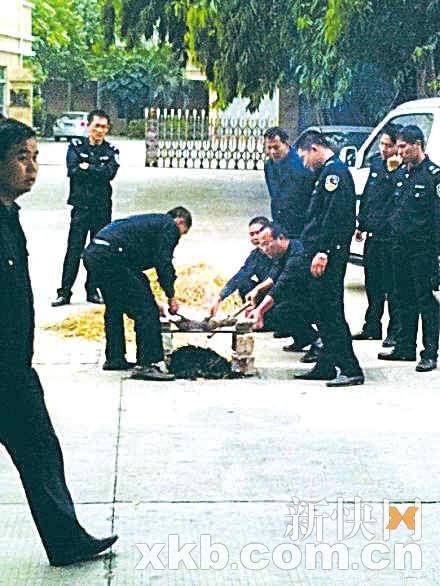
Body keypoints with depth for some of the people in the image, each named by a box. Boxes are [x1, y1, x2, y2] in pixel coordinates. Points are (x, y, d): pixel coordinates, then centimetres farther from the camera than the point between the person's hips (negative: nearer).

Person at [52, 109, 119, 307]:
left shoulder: (111, 150, 8)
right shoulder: (76, 146, 4)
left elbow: (110, 173, -10)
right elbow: (73, 170, -11)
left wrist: (87, 167, -9)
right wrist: (98, 171, -9)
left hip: (103, 207, 2)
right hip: (81, 205, -2)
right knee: (74, 250, -5)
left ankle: (93, 290, 15)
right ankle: (64, 292, -3)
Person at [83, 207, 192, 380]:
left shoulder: (152, 221, 32)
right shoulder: (169, 226, 6)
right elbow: (163, 262, -5)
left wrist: (149, 301, 36)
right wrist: (171, 296, 4)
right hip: (111, 257, -10)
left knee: (115, 309, 27)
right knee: (146, 311, -5)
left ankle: (114, 359, 36)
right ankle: (147, 364, -7)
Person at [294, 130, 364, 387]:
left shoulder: (335, 171, -12)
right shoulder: (330, 171, 20)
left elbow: (335, 214, -22)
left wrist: (323, 251, -24)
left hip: (330, 254, -11)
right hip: (323, 253, 11)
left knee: (332, 311, -10)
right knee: (324, 310, 13)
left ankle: (350, 370, -8)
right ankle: (326, 366, 19)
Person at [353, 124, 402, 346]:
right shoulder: (376, 164, 12)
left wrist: (393, 170, -31)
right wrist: (361, 225, 22)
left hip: (390, 237, -8)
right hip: (372, 235, 8)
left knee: (392, 286, -1)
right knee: (372, 284, 16)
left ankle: (395, 331, 7)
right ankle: (372, 327, 26)